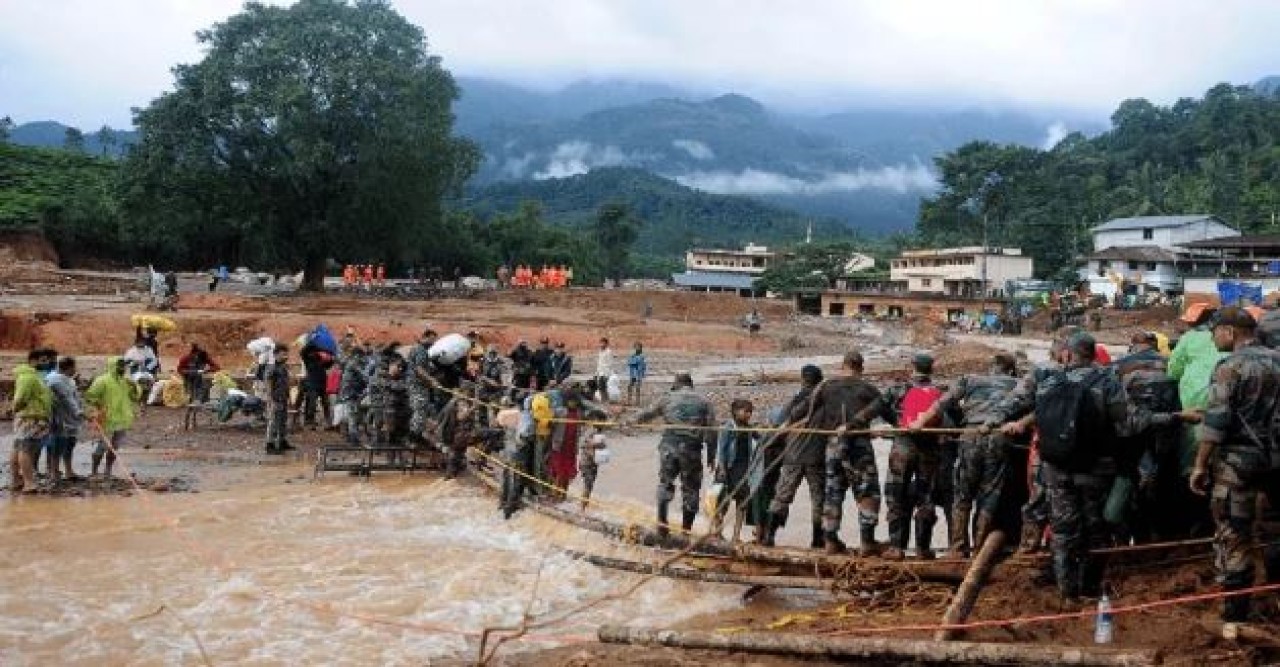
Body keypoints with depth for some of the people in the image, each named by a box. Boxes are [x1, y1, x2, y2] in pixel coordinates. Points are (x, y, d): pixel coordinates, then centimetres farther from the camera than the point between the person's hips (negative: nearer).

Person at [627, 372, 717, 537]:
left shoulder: (668, 398, 9)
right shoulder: (704, 401, 9)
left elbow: (648, 412, 18)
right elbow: (710, 430, 3)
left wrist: (631, 421, 32)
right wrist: (711, 456, 8)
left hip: (669, 446, 1)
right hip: (692, 449, -1)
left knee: (665, 482, 14)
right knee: (691, 488, 9)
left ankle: (662, 521, 3)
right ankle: (686, 528, 10)